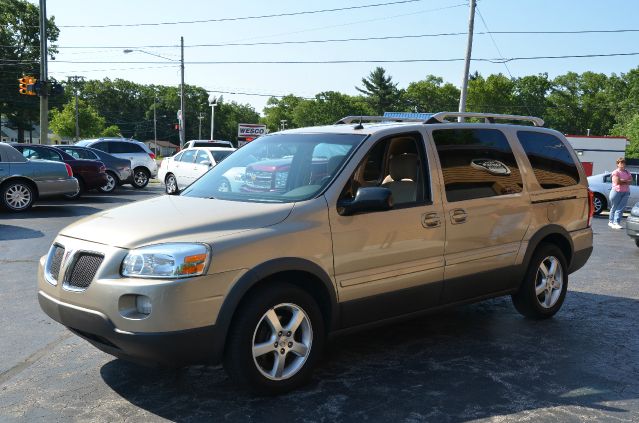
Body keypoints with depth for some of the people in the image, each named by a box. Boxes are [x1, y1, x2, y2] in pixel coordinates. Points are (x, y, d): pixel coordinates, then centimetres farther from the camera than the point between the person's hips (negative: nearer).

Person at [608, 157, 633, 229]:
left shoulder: (627, 172, 14)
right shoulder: (615, 172, -4)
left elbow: (630, 181, 2)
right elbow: (617, 182, -16)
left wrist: (622, 181, -10)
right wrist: (626, 180, -4)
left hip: (626, 192, 4)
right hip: (616, 192, -4)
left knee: (620, 208, -6)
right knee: (614, 208, 5)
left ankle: (616, 223, -9)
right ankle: (611, 221, 19)